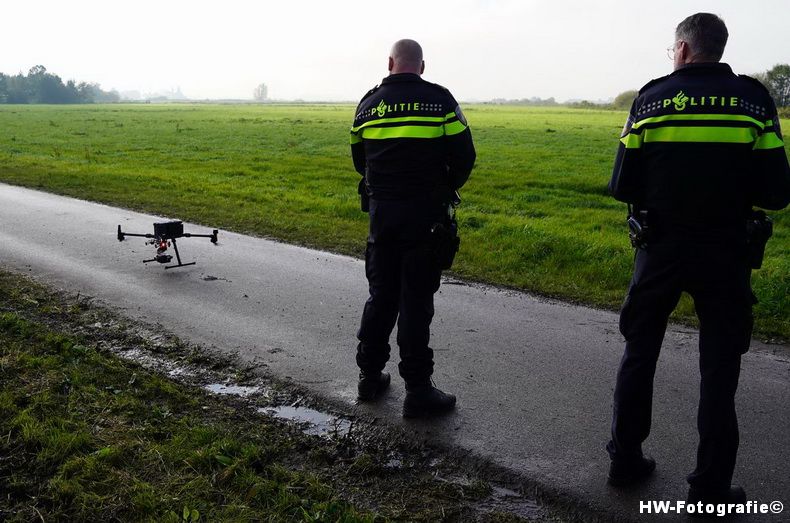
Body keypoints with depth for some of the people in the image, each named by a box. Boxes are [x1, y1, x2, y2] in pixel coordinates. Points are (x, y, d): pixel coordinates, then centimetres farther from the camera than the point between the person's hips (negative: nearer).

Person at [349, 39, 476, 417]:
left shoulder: (368, 103, 8)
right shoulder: (440, 100, -3)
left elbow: (359, 161, 15)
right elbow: (464, 158, -3)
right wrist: (443, 190, 14)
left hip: (381, 212, 4)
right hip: (425, 215, -3)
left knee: (381, 295, 15)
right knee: (416, 300, 0)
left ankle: (370, 375, 24)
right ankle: (417, 390, 6)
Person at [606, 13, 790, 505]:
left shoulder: (651, 98, -1)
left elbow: (623, 186, -4)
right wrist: (732, 194, 14)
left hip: (660, 248, 1)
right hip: (724, 253, 0)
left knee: (639, 354, 16)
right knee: (719, 368, 10)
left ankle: (626, 459, 26)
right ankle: (711, 485, 16)